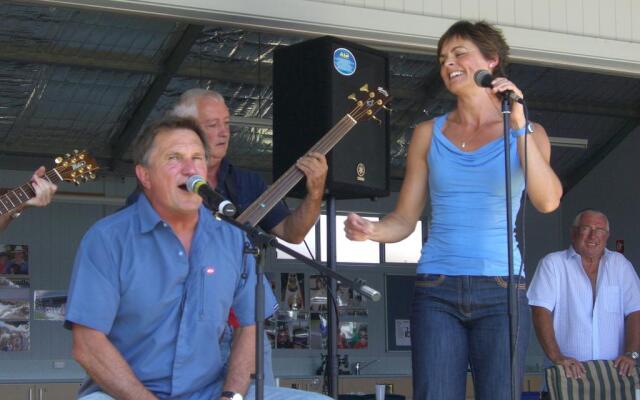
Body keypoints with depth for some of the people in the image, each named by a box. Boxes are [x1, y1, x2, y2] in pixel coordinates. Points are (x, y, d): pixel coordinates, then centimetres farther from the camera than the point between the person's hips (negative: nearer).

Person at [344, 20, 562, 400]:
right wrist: (372, 230, -12)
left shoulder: (526, 132, 7)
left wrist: (519, 126, -15)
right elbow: (405, 219, 9)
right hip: (437, 291, 1)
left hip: (501, 290, -1)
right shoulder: (429, 134, 11)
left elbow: (548, 201, -12)